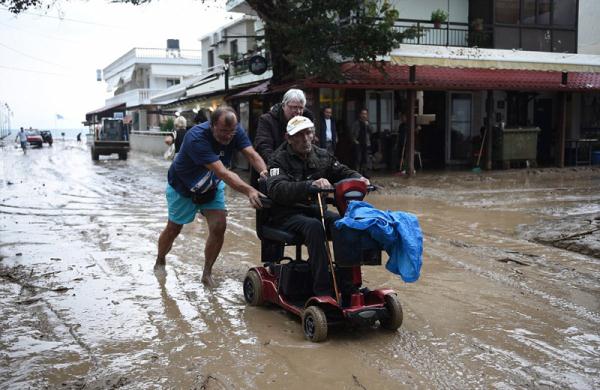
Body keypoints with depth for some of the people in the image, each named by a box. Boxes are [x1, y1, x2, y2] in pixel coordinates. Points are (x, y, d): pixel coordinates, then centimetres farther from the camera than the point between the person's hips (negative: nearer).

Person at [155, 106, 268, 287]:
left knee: (219, 227, -10)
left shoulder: (235, 131, -21)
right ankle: (160, 262, 42)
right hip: (183, 187, -4)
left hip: (212, 186, 4)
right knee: (173, 228, 12)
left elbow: (252, 154, -32)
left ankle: (207, 272, 8)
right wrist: (249, 191, -58)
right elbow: (223, 173, -48)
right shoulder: (197, 138, -40)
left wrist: (265, 173, -53)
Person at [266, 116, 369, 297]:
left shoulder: (322, 155, 10)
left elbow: (342, 172, 16)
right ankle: (322, 290, -37)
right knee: (313, 226, -36)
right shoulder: (280, 158, -9)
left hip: (315, 209, 5)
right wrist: (310, 185, -42)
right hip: (287, 213, -5)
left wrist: (358, 179, -10)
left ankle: (347, 283, -17)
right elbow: (276, 189, -27)